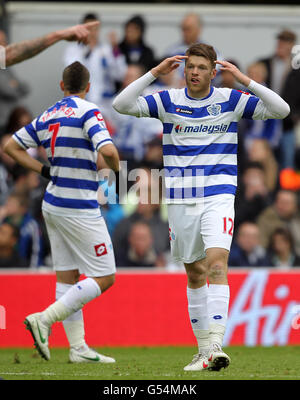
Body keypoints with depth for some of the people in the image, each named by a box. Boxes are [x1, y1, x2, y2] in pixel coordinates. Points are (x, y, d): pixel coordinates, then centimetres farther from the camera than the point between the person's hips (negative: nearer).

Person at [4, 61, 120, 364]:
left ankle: (78, 348, 10)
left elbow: (11, 146, 15)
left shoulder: (47, 116, 10)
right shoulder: (88, 112, -12)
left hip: (53, 204, 8)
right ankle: (44, 319, -11)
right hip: (80, 209, -8)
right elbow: (107, 150, -25)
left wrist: (44, 171, 14)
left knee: (67, 276, 10)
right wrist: (116, 167, -3)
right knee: (104, 278, -2)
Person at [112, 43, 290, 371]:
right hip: (181, 200, 2)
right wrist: (155, 73, -13)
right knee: (195, 274, 9)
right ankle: (204, 349, 19)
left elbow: (281, 110, -5)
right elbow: (121, 104, -7)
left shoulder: (230, 100, 0)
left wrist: (245, 81, -14)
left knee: (217, 263, -20)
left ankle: (215, 345, -28)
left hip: (218, 197, -2)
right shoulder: (169, 101, 2)